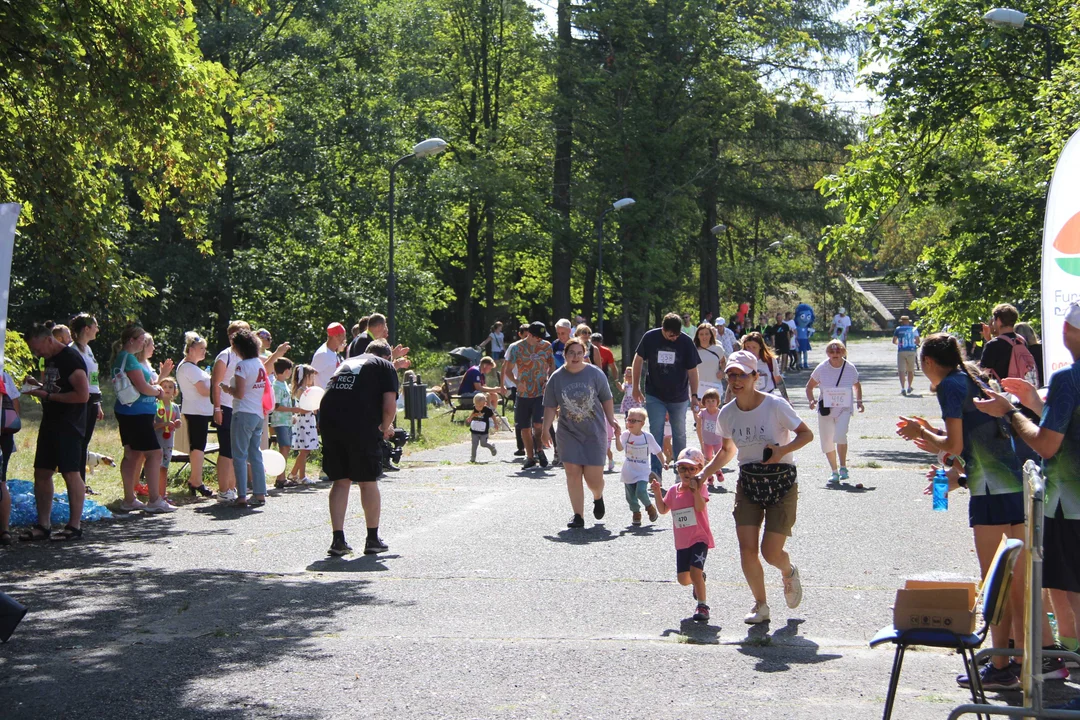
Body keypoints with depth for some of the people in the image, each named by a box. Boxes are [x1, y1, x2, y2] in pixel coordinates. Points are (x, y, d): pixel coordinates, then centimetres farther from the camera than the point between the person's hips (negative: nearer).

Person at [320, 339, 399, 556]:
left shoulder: (347, 363, 29)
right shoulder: (385, 367, 11)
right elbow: (389, 406, -3)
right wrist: (385, 428, 16)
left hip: (329, 421, 5)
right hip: (361, 426, -5)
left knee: (340, 481, 12)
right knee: (368, 482, 8)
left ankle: (338, 540, 8)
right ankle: (373, 540, 16)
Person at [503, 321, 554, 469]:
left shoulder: (546, 346, 4)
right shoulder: (516, 348, -3)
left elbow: (552, 364, 16)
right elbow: (508, 370, 0)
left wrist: (549, 379, -4)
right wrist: (517, 382, -19)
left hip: (541, 392, -1)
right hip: (523, 394, 1)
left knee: (538, 424, -17)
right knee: (525, 428, 5)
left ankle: (539, 450, 7)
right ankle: (530, 457, 21)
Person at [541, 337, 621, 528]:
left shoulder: (595, 374, -3)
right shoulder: (557, 378, -1)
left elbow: (606, 399, 7)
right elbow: (550, 407, 4)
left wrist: (611, 420, 1)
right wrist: (546, 430, -1)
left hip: (594, 433, -1)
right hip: (569, 433, 1)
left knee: (593, 477, -3)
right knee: (572, 474, -7)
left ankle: (598, 498, 32)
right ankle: (578, 516, 1)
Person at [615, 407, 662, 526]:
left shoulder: (647, 436, -5)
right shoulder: (625, 435, -5)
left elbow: (658, 451, 5)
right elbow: (619, 448, -14)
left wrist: (663, 462, 3)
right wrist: (617, 436, -26)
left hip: (643, 472, -2)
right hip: (629, 472, 2)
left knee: (641, 492, -18)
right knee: (631, 496, 6)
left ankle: (650, 506, 11)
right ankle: (636, 513, 29)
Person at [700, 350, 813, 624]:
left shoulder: (775, 406, -16)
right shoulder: (727, 413, -1)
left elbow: (806, 434, -8)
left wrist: (783, 450, -24)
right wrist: (703, 473, 6)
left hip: (781, 483, -4)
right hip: (748, 483, 4)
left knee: (770, 552, -8)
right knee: (747, 549, -7)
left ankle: (789, 572, 30)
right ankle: (760, 605, 14)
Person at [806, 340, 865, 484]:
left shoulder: (850, 368, -1)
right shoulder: (821, 368, -2)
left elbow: (857, 386, 17)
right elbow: (810, 386, 9)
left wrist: (859, 401, 4)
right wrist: (811, 400, -8)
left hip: (844, 409, -2)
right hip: (825, 409, 2)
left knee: (840, 435, -24)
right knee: (827, 441, 4)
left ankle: (843, 467, -6)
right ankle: (834, 471, 22)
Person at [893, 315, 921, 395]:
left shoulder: (898, 329, 3)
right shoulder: (914, 329, 7)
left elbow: (894, 341, 2)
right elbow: (918, 341, 5)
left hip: (901, 351, -2)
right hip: (911, 351, 2)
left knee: (901, 370, -6)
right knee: (910, 370, 16)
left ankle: (902, 388, -20)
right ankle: (909, 387, 21)